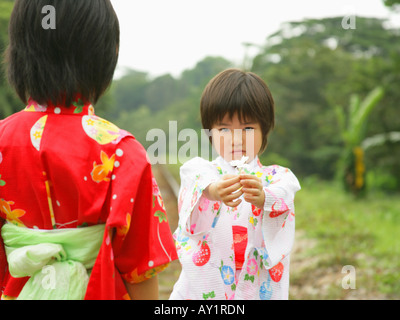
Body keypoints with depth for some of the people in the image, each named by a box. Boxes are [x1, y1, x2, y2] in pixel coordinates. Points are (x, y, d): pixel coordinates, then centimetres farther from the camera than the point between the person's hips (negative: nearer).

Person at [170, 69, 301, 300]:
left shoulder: (277, 178, 2)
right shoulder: (199, 170, 1)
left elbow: (282, 196, -21)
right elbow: (199, 181, -22)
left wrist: (263, 198, -43)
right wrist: (212, 191, -44)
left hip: (258, 289, 0)